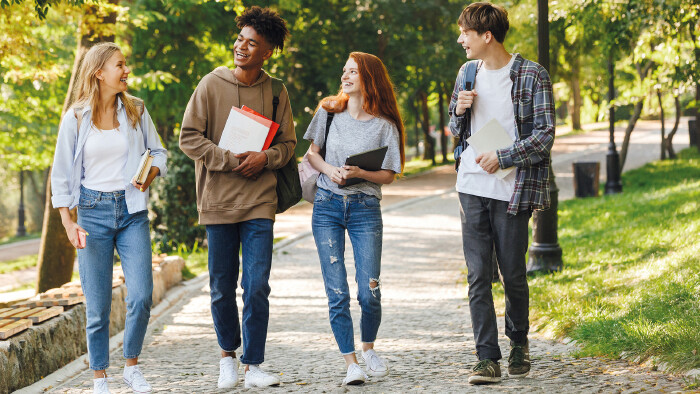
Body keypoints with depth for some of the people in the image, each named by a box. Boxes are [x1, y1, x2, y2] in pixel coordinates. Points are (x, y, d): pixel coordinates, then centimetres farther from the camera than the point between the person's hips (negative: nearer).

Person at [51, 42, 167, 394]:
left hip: (132, 210, 2)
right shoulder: (75, 119, 0)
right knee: (97, 305, 0)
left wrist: (152, 172, -8)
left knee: (141, 296, -9)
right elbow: (61, 175, 4)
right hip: (93, 211, -2)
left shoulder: (136, 111, 6)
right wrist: (68, 223, -4)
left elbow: (158, 152, 15)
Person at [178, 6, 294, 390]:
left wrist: (265, 158, -11)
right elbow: (189, 138, -3)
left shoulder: (276, 91, 4)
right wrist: (231, 160, -13)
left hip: (259, 203, 0)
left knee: (257, 286, -4)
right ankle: (228, 355, 27)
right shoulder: (211, 84, -2)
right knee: (222, 288, 8)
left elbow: (287, 143, 10)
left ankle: (253, 365, 5)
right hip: (218, 200, 0)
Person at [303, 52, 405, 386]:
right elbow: (311, 153, 13)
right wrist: (329, 170, -7)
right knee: (337, 292, -5)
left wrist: (360, 173, -17)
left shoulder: (385, 125, 0)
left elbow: (389, 175, 1)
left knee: (369, 292, -6)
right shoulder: (329, 112, 6)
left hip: (365, 209, -1)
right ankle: (350, 363, 3)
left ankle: (368, 348, 22)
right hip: (327, 205, 1)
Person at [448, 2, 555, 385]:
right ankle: (487, 358, -2)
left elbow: (544, 135, -8)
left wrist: (502, 157, -16)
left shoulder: (532, 75, -6)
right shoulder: (467, 73, 12)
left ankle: (519, 342, 28)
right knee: (478, 275, -3)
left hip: (511, 190, -4)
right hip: (472, 187, 4)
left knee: (513, 274, 5)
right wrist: (459, 111, -1)